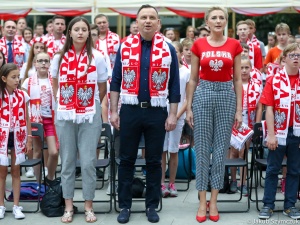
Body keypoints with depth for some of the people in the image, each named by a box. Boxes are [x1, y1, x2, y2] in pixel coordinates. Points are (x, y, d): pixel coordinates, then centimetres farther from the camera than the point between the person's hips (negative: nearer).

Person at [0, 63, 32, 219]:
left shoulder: (22, 95, 1)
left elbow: (26, 119, 5)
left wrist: (29, 139, 4)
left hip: (18, 137, 2)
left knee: (16, 171, 8)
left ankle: (16, 206, 15)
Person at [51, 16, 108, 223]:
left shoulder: (97, 57, -2)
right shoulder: (59, 57, 3)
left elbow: (102, 89, 7)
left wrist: (91, 105, 10)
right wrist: (63, 103, 14)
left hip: (90, 116, -2)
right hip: (64, 116, 2)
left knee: (88, 162, 1)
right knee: (67, 161, 7)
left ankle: (89, 206, 13)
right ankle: (68, 206, 17)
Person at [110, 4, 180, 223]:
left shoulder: (168, 49, 1)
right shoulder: (125, 47, 2)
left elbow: (174, 85, 2)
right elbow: (116, 81, 5)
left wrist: (173, 114, -2)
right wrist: (113, 111, 0)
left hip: (157, 112, 0)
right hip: (129, 110, 1)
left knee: (154, 161, 8)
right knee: (126, 160, 6)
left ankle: (152, 205, 19)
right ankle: (125, 205, 17)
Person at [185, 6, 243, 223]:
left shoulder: (234, 45, 3)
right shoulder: (198, 45, 1)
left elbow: (237, 79, 4)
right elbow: (193, 79, 4)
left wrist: (239, 109, 0)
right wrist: (188, 107, 0)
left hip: (226, 95, 1)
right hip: (203, 94, 0)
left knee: (221, 150, 4)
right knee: (202, 150, 2)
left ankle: (214, 201, 15)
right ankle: (202, 202, 11)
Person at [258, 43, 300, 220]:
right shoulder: (274, 80, -3)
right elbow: (269, 108, -5)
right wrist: (270, 134, -10)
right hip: (279, 132, -2)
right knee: (273, 169, 7)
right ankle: (268, 205, 16)